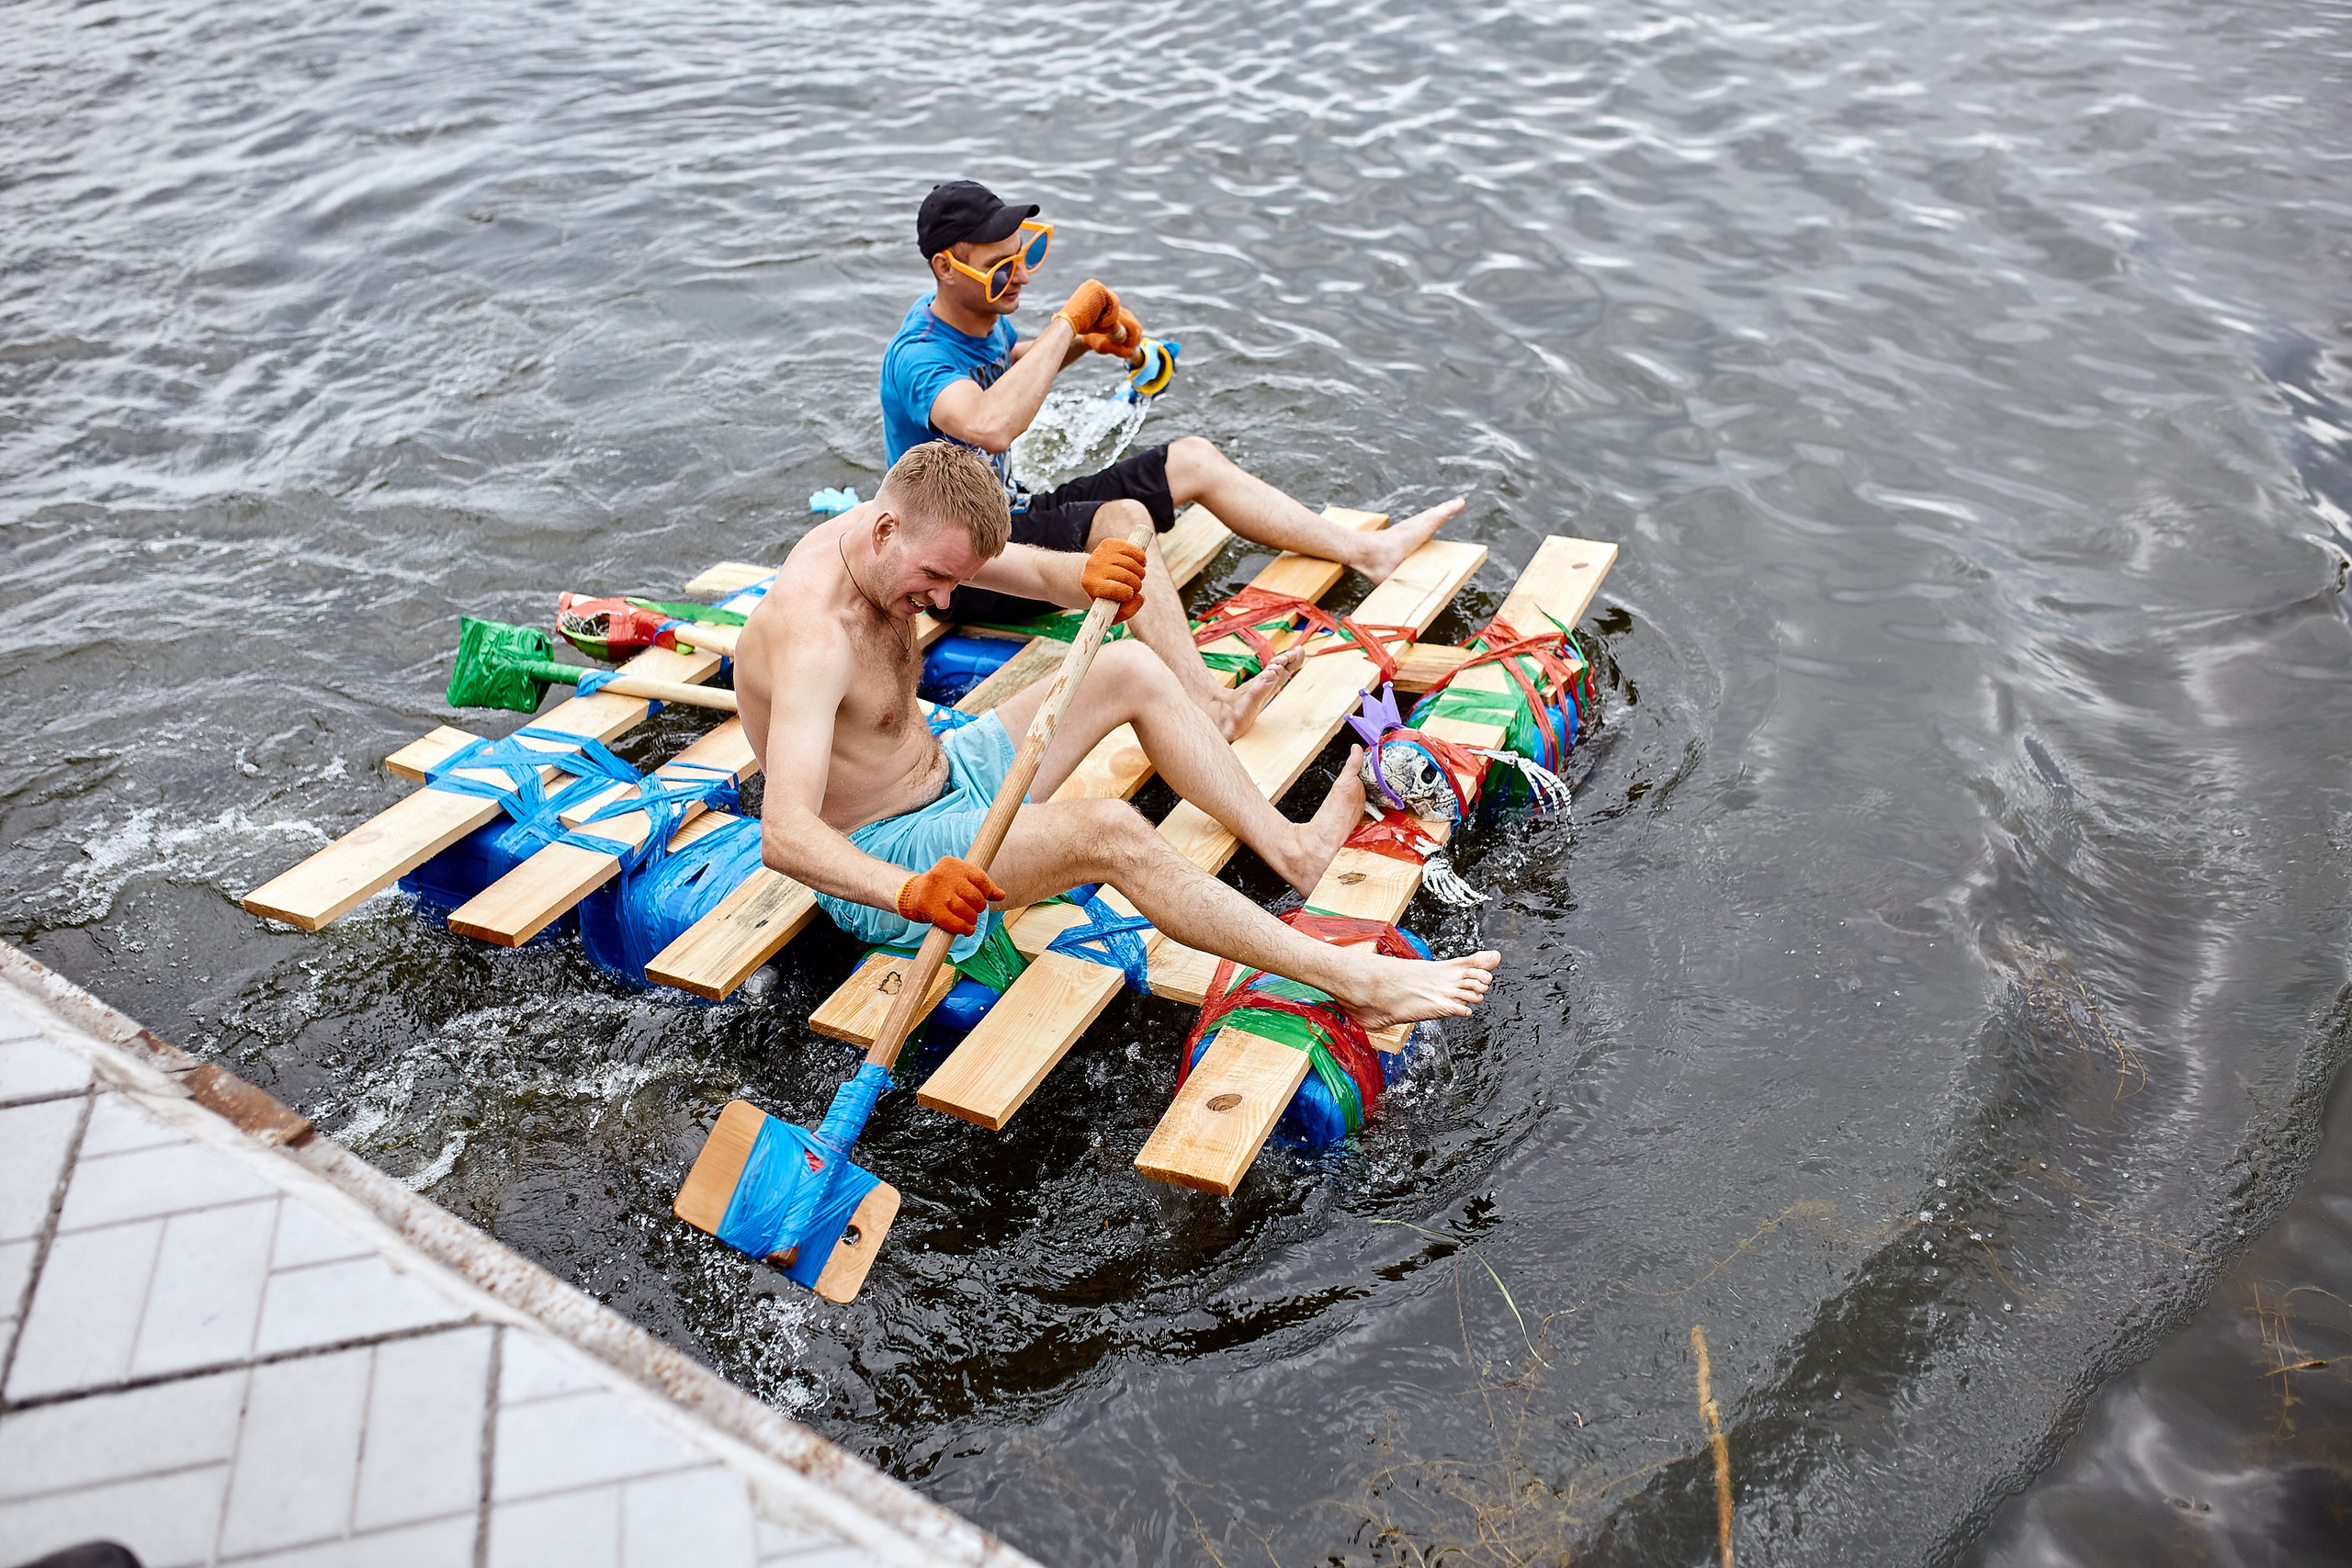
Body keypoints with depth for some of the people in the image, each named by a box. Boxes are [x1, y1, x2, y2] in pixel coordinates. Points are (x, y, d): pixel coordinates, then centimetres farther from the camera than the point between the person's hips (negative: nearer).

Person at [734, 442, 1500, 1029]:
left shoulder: (911, 535, -6)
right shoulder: (813, 635, -32)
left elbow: (1042, 573, -4)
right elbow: (783, 834, -42)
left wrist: (1088, 575, -29)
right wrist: (912, 892, -59)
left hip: (947, 775, 10)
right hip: (879, 857, -9)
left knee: (1130, 668, 5)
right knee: (1112, 833, -31)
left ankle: (1289, 845, 7)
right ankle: (1353, 981, -28)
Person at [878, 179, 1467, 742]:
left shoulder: (982, 316, 2)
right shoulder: (917, 357, -25)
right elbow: (992, 425, -47)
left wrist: (1084, 341, 6)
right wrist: (1065, 323, -34)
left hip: (1014, 515, 10)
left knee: (1192, 459, 7)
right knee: (1123, 518, -36)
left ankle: (1369, 551, 9)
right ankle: (1208, 704, -54)